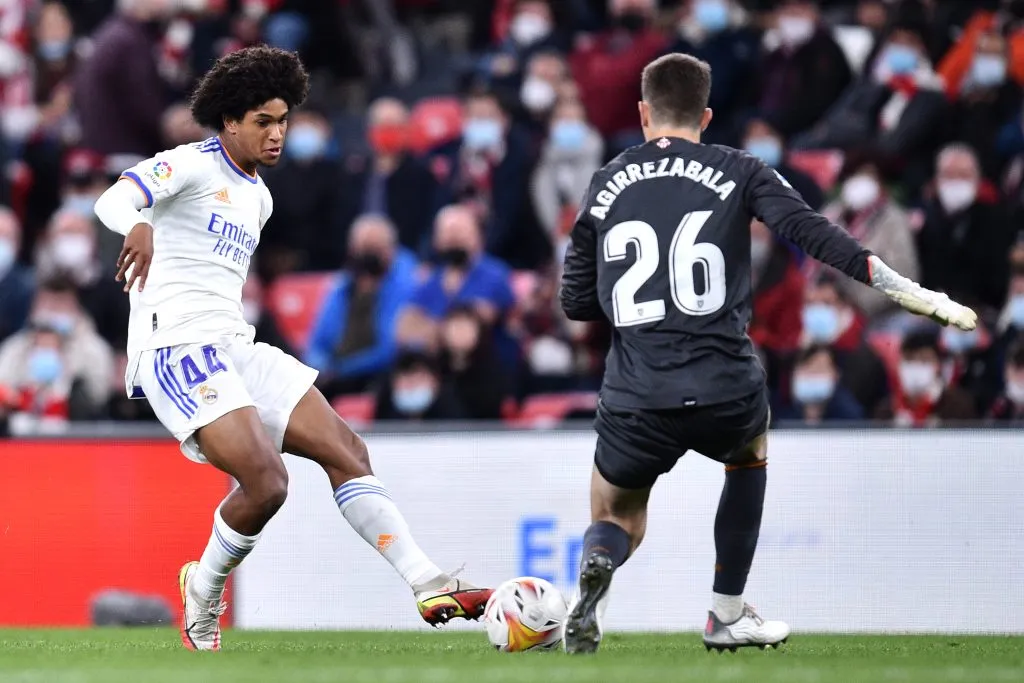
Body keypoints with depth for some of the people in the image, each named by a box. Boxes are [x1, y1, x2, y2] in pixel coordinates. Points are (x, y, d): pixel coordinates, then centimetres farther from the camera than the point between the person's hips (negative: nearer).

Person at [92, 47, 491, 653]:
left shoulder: (260, 198, 21)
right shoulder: (191, 165, -6)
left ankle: (430, 586, 0)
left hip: (234, 349, 9)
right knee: (266, 480, -22)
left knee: (346, 451, 0)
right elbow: (113, 200, -25)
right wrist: (138, 227, -47)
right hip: (177, 346, -9)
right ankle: (204, 592, 4)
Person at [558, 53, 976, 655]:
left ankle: (598, 564, -15)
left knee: (617, 519, 23)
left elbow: (576, 301, 12)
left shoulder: (607, 185, 10)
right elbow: (812, 233, -9)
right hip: (727, 394, 0)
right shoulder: (738, 173, 5)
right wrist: (909, 291, -10)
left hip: (637, 401, 0)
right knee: (749, 452, 36)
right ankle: (728, 616, 33)